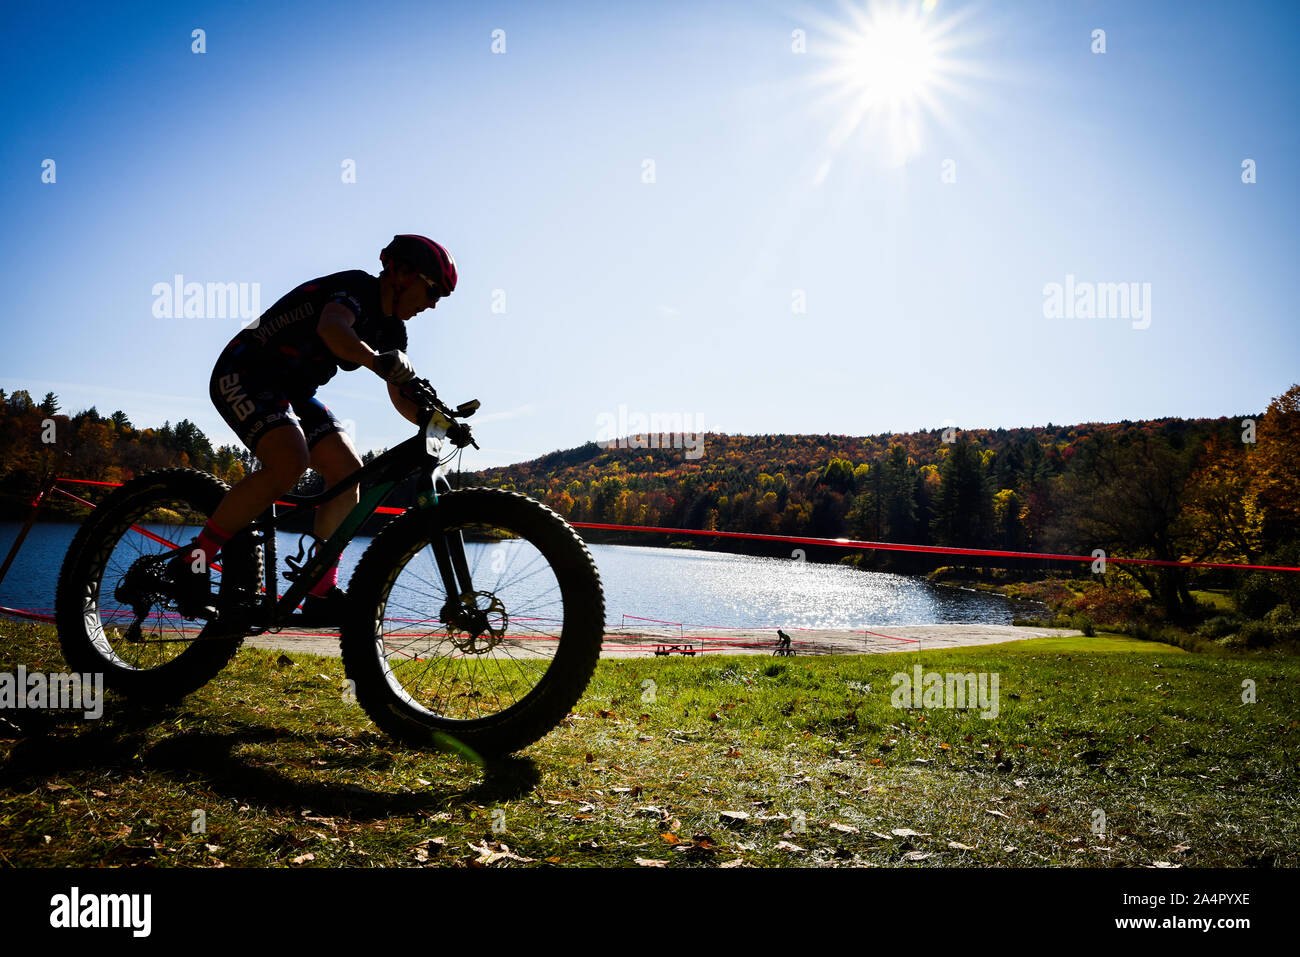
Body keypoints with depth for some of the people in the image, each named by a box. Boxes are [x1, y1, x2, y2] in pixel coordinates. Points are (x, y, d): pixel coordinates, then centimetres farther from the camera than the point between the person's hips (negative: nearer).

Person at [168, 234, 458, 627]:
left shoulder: (391, 329, 8)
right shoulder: (356, 287, -18)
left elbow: (402, 399, 8)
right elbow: (331, 329, -40)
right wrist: (379, 362, -55)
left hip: (292, 389, 9)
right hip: (244, 374, -9)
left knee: (348, 471, -7)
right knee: (290, 462, -30)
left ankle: (322, 594, -3)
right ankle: (192, 562, -19)